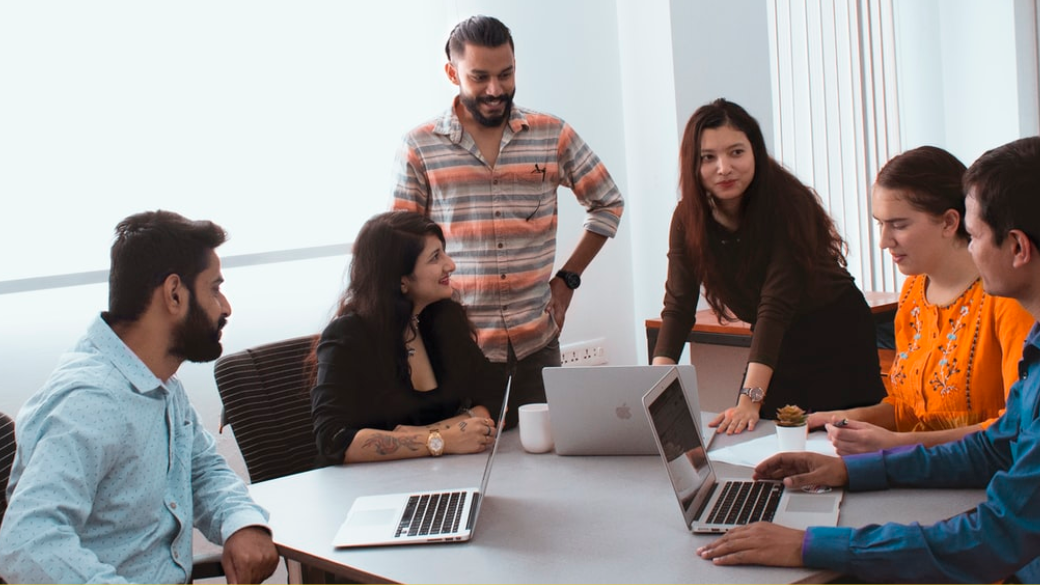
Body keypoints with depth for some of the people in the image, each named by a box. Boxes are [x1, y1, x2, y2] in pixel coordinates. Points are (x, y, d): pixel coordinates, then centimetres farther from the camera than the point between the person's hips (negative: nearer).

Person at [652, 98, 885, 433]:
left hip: (836, 340, -4)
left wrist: (750, 399, -37)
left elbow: (776, 305, -30)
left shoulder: (788, 204, -25)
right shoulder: (688, 218, -10)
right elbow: (678, 307, -13)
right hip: (775, 346, 4)